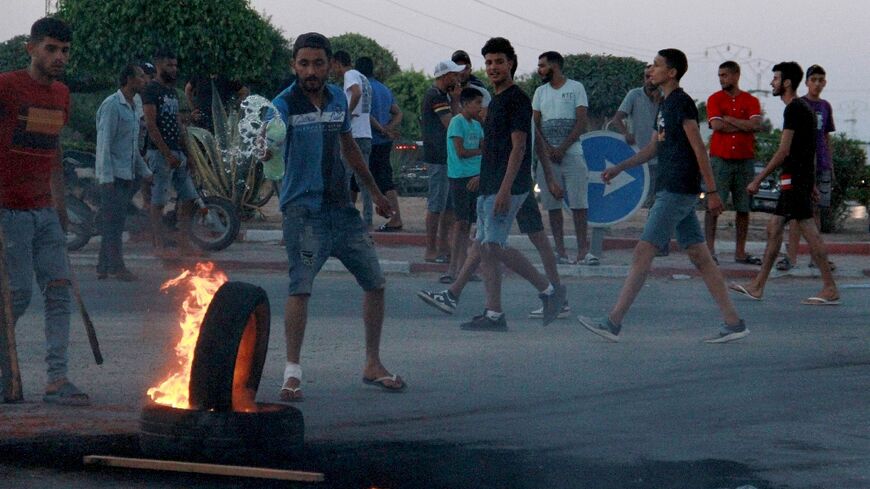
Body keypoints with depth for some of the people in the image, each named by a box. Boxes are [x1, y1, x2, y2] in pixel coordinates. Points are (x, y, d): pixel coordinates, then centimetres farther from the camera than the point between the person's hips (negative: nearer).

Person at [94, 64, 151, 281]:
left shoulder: (132, 108, 18)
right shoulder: (112, 106, -12)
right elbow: (104, 143, -17)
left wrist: (144, 172, 24)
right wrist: (106, 177, -21)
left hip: (128, 174, 9)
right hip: (113, 175, -9)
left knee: (116, 222, 10)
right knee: (113, 222, -6)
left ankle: (104, 267, 14)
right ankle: (117, 267, -5)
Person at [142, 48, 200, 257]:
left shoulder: (172, 91, 19)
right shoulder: (151, 90, -7)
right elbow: (151, 125, -15)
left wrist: (186, 152, 14)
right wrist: (168, 154, -18)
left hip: (177, 153, 9)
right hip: (160, 152, -9)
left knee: (189, 198, 5)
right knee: (158, 202, -5)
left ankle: (184, 244, 10)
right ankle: (160, 246, -3)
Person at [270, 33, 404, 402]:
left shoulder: (338, 99, 8)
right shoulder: (284, 105, -10)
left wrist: (374, 191, 30)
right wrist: (265, 149, -52)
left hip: (342, 208, 6)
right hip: (303, 209, -6)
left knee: (375, 283, 10)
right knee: (300, 288, -19)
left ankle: (373, 365, 25)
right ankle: (292, 372, -9)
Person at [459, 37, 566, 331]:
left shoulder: (517, 99, -10)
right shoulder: (496, 100, 19)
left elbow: (518, 146, -17)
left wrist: (505, 188, -23)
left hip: (507, 186, -10)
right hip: (489, 186, 10)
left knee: (494, 246, -14)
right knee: (485, 247, 5)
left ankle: (548, 290, -3)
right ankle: (493, 315, 5)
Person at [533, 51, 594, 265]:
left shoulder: (576, 88, 2)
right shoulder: (540, 92, 14)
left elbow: (581, 122, -5)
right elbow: (535, 124, 9)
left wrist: (562, 148, -12)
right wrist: (546, 149, -8)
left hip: (572, 153, -4)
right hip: (547, 155, 4)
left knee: (579, 203, -7)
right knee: (553, 204, 1)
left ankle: (583, 250, -7)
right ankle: (560, 250, 4)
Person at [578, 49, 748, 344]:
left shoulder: (681, 103, -11)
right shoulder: (665, 105, 18)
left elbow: (699, 149, -15)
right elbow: (653, 148, 26)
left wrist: (712, 191, -17)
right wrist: (618, 169, 18)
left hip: (677, 192, -10)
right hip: (672, 190, 10)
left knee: (643, 253, -9)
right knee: (700, 258, 7)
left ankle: (613, 323, -8)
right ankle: (734, 323, 7)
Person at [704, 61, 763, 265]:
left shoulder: (751, 101, 8)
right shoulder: (715, 99, 5)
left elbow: (756, 125, -8)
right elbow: (716, 125, -9)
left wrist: (729, 119, -8)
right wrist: (744, 126, -5)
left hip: (745, 160, 2)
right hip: (720, 159, -2)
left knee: (743, 208, 5)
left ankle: (740, 252, 11)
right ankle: (709, 250, -4)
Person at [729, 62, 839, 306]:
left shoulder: (794, 110, -13)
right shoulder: (804, 108, 19)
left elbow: (784, 151, -17)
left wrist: (758, 180, -14)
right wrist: (811, 184, 25)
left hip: (794, 177, -11)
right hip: (802, 177, 11)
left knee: (808, 230, -10)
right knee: (774, 227, 11)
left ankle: (830, 289, -10)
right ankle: (757, 286, 13)